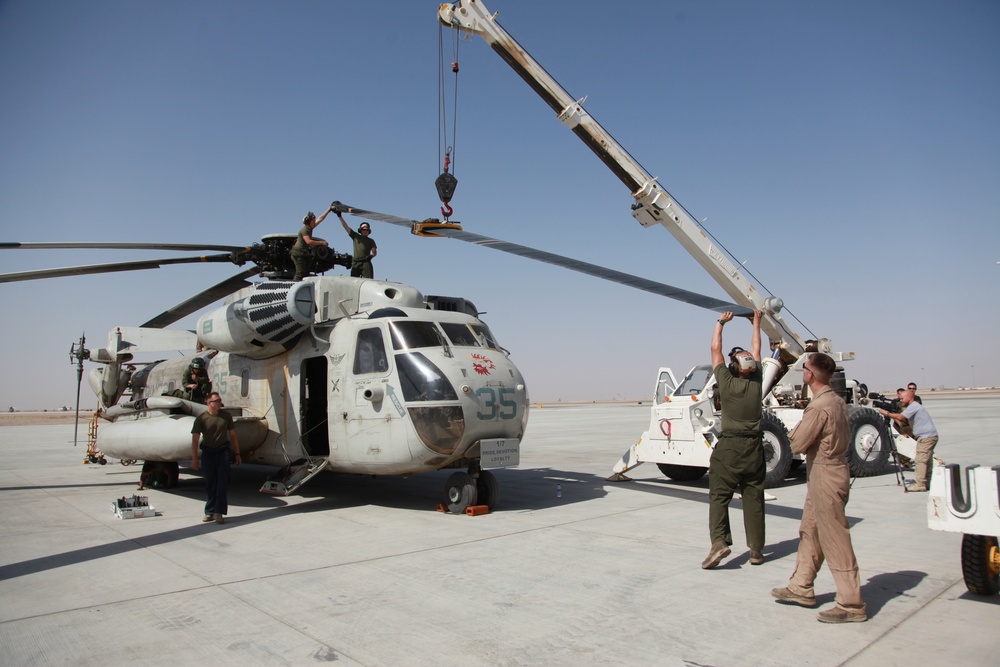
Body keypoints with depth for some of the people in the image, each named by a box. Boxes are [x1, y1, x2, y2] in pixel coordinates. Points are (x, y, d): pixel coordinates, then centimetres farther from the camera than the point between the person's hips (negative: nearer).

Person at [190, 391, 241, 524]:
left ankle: (219, 512, -5)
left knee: (222, 482, -7)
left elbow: (233, 435, 11)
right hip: (207, 452, -1)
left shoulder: (226, 416, 4)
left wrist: (237, 454, 10)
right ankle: (209, 512, 17)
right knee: (210, 483, 7)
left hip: (223, 451, 1)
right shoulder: (201, 418, -4)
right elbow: (195, 440, -4)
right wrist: (194, 458, -9)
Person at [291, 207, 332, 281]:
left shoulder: (310, 228, 10)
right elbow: (308, 241, -28)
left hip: (304, 254, 9)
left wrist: (329, 209, 19)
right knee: (300, 274, -16)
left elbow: (320, 218, 17)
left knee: (306, 274, 6)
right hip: (299, 254, -9)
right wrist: (321, 243, -23)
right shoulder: (304, 230, -15)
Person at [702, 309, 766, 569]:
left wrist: (721, 322, 13)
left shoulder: (726, 382, -10)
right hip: (754, 448, 3)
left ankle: (719, 540, -16)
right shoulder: (756, 382, -3)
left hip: (728, 448, -3)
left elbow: (715, 349, 3)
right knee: (753, 499, 9)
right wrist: (756, 323, 26)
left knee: (719, 495, 0)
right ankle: (756, 550, 14)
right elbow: (756, 349, 13)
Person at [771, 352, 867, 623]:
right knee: (809, 532, 18)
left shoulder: (819, 407, -23)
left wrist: (797, 428, 0)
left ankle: (851, 604, 7)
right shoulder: (837, 400, 7)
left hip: (825, 476, -10)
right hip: (834, 467, 10)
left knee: (835, 541, -2)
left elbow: (797, 444, -19)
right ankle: (801, 588, 29)